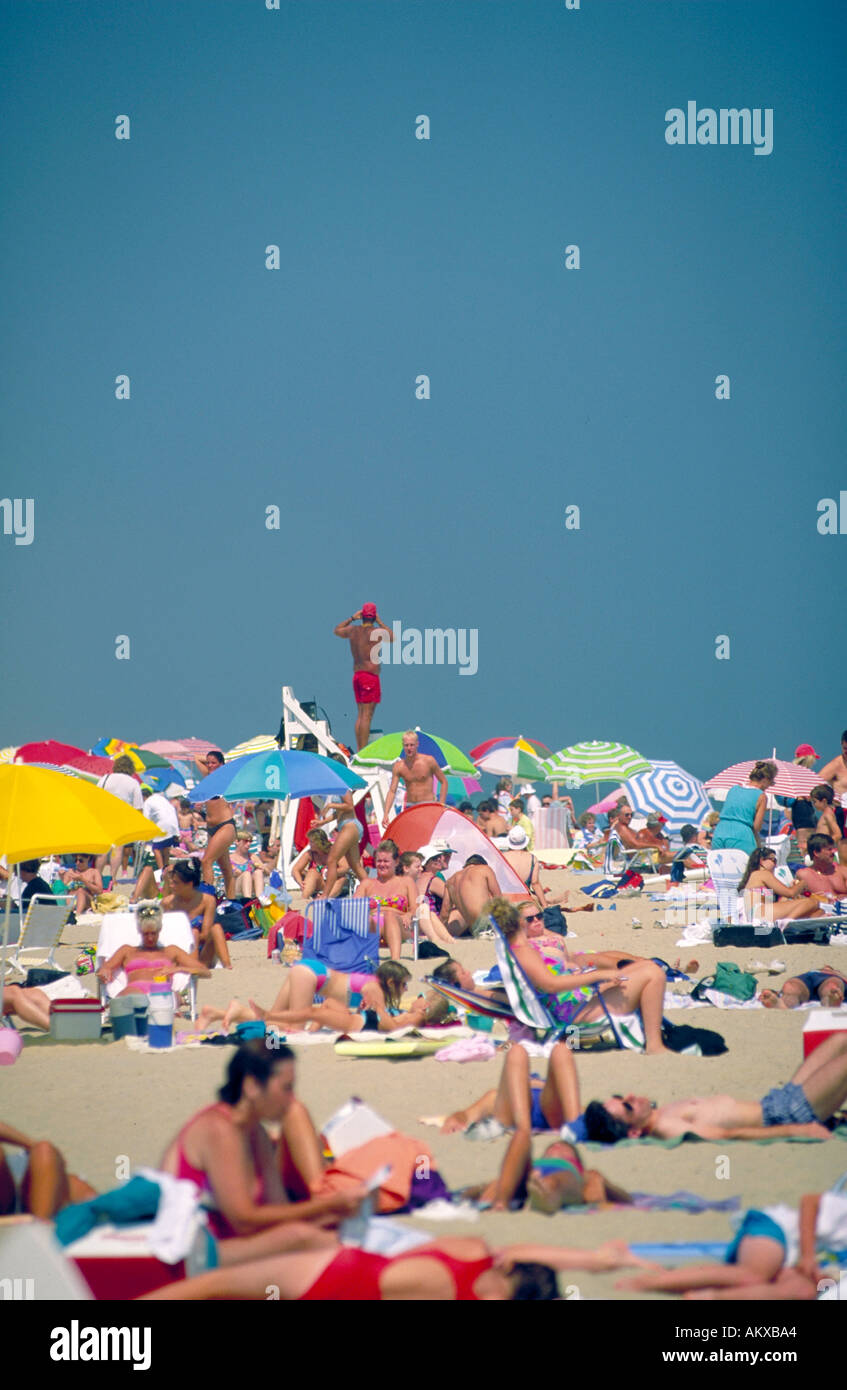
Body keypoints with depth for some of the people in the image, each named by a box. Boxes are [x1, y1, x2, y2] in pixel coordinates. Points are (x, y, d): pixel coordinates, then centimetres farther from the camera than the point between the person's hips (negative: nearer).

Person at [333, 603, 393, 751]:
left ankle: (359, 750, 15)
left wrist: (352, 618, 24)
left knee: (360, 715, 14)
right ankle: (364, 751, -13)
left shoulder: (353, 630, 6)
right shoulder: (376, 632, -9)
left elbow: (336, 630, 28)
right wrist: (380, 622, 12)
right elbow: (392, 638, 10)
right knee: (367, 715, -9)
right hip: (371, 675, -7)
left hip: (356, 675, 7)